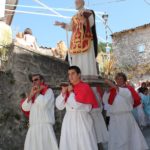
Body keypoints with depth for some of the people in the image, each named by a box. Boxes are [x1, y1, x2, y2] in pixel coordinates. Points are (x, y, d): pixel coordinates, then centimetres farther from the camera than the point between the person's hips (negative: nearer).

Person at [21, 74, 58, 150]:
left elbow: (44, 104, -17)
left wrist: (37, 92, -1)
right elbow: (25, 107, 8)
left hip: (45, 127, -6)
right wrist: (32, 94, -2)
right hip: (33, 128, 6)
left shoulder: (48, 91, 2)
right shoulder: (32, 94, 21)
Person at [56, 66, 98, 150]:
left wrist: (71, 92, -4)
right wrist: (63, 93, -4)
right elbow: (59, 106, 8)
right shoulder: (68, 88, 10)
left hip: (82, 120, -5)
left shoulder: (85, 87, -7)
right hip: (69, 121, 5)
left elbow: (76, 105, -14)